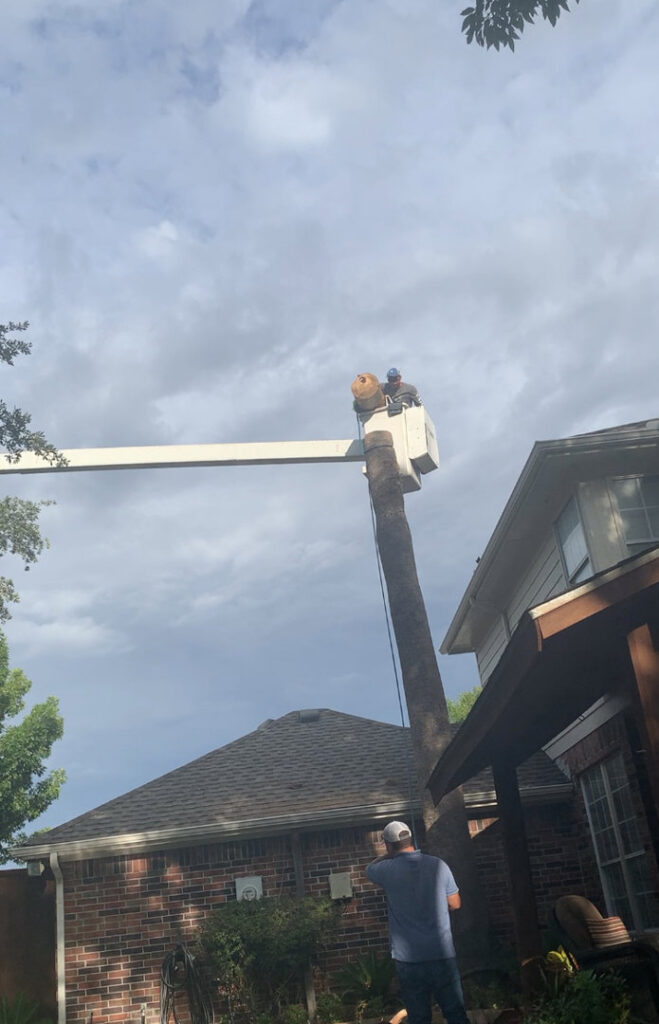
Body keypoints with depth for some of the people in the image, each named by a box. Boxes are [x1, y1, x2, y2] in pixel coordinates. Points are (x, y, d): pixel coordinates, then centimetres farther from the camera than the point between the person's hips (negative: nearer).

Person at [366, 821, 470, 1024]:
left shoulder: (388, 870, -6)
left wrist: (391, 854, 23)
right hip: (443, 954, 1)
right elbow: (455, 904, 7)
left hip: (408, 959, -1)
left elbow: (370, 868, 19)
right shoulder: (438, 865, -3)